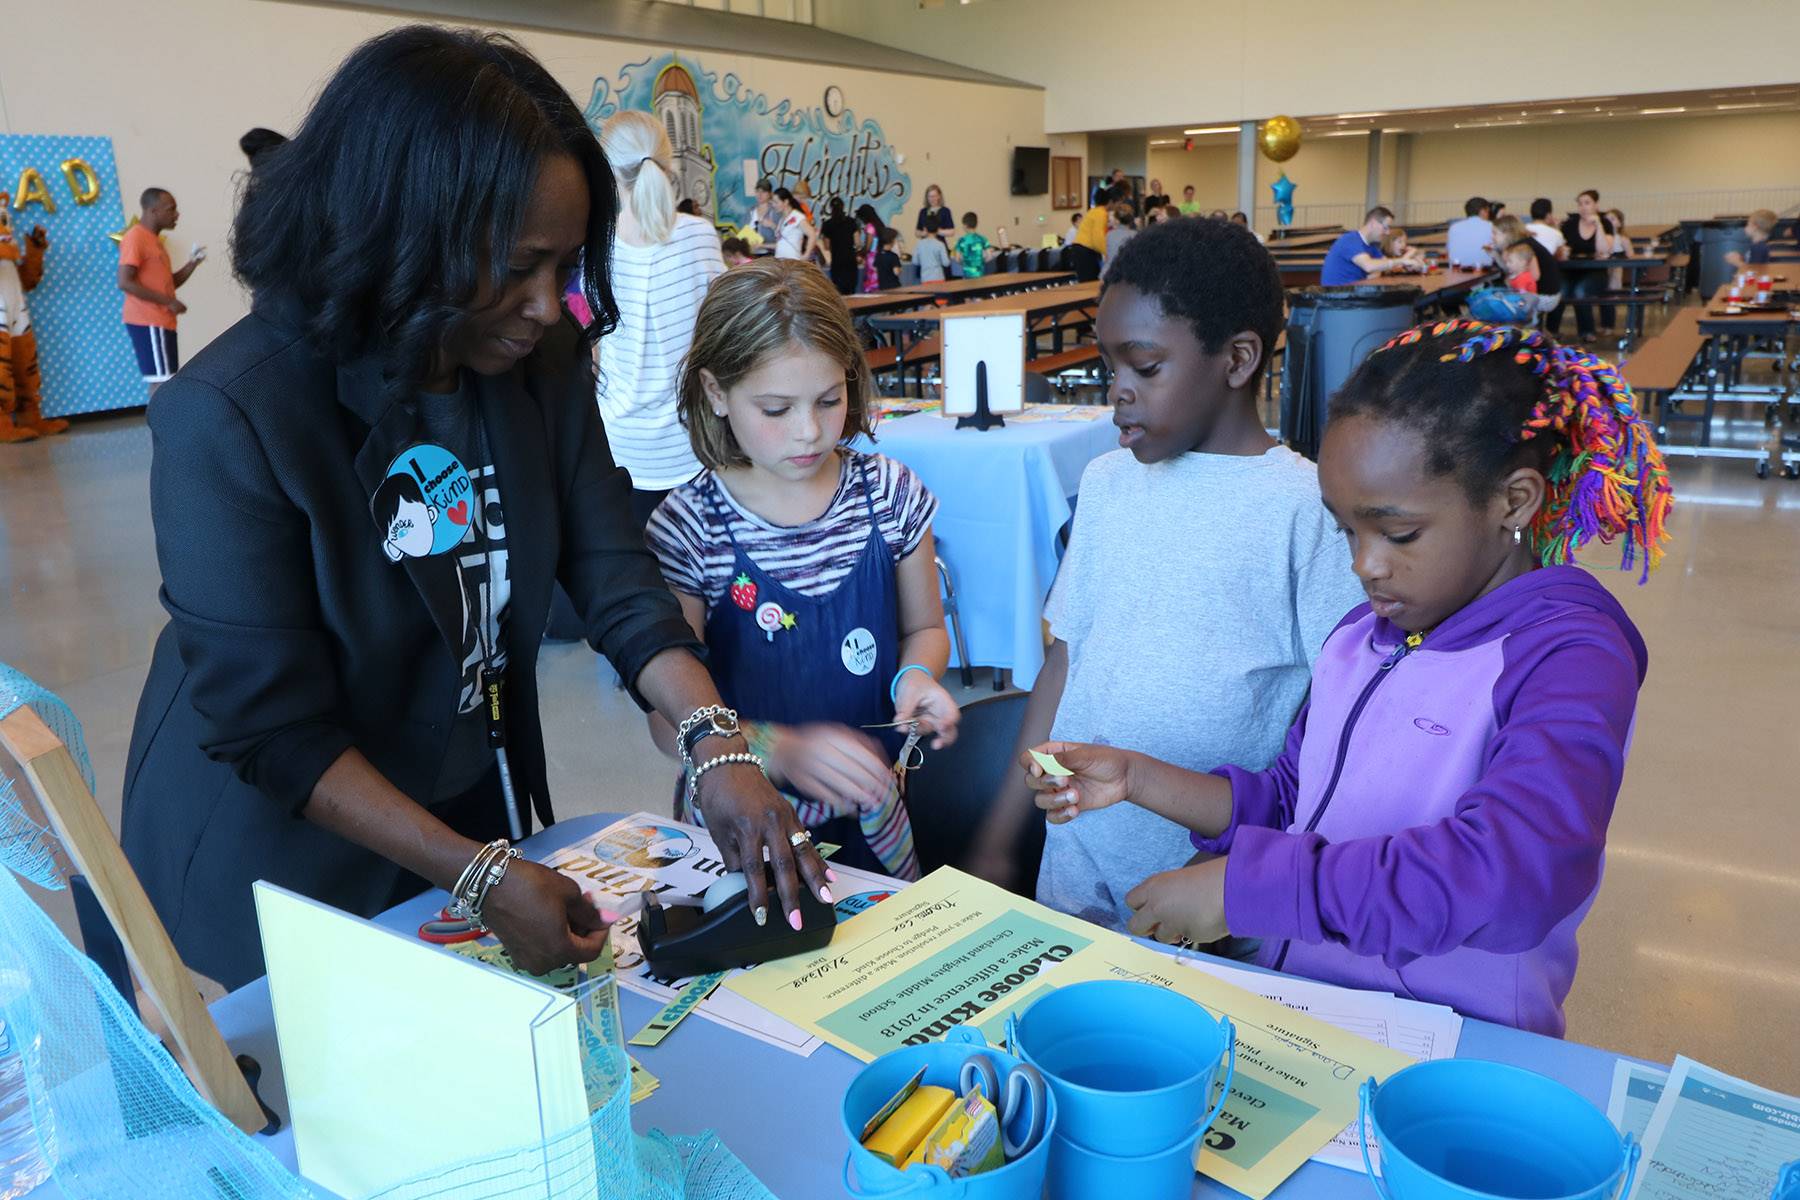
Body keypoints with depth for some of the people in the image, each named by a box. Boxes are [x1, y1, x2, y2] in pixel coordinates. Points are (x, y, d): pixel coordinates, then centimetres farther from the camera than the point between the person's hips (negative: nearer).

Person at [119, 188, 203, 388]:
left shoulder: (154, 239, 18)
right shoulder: (135, 237, -11)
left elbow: (168, 282, 23)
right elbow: (125, 282, -19)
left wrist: (191, 264, 7)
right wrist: (168, 301, -19)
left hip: (160, 322, 10)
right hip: (148, 323, -10)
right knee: (161, 381, -12)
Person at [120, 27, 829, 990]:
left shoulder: (543, 364, -11)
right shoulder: (229, 418, -27)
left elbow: (616, 580, -10)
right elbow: (276, 726, -25)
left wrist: (717, 744, -25)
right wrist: (479, 876, -28)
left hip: (475, 797, 6)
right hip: (288, 854, -5)